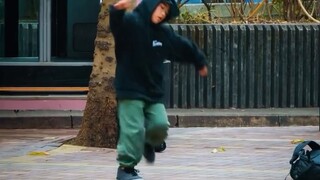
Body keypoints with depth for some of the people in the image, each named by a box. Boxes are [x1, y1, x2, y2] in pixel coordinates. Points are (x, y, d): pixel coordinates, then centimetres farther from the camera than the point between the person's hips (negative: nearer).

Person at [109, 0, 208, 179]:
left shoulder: (164, 32, 10)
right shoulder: (130, 22, -11)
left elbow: (184, 46, 26)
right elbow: (117, 23, -35)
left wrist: (200, 61, 40)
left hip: (154, 91, 6)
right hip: (131, 90, -6)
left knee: (160, 126, -2)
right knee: (134, 130, -10)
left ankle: (148, 144, 30)